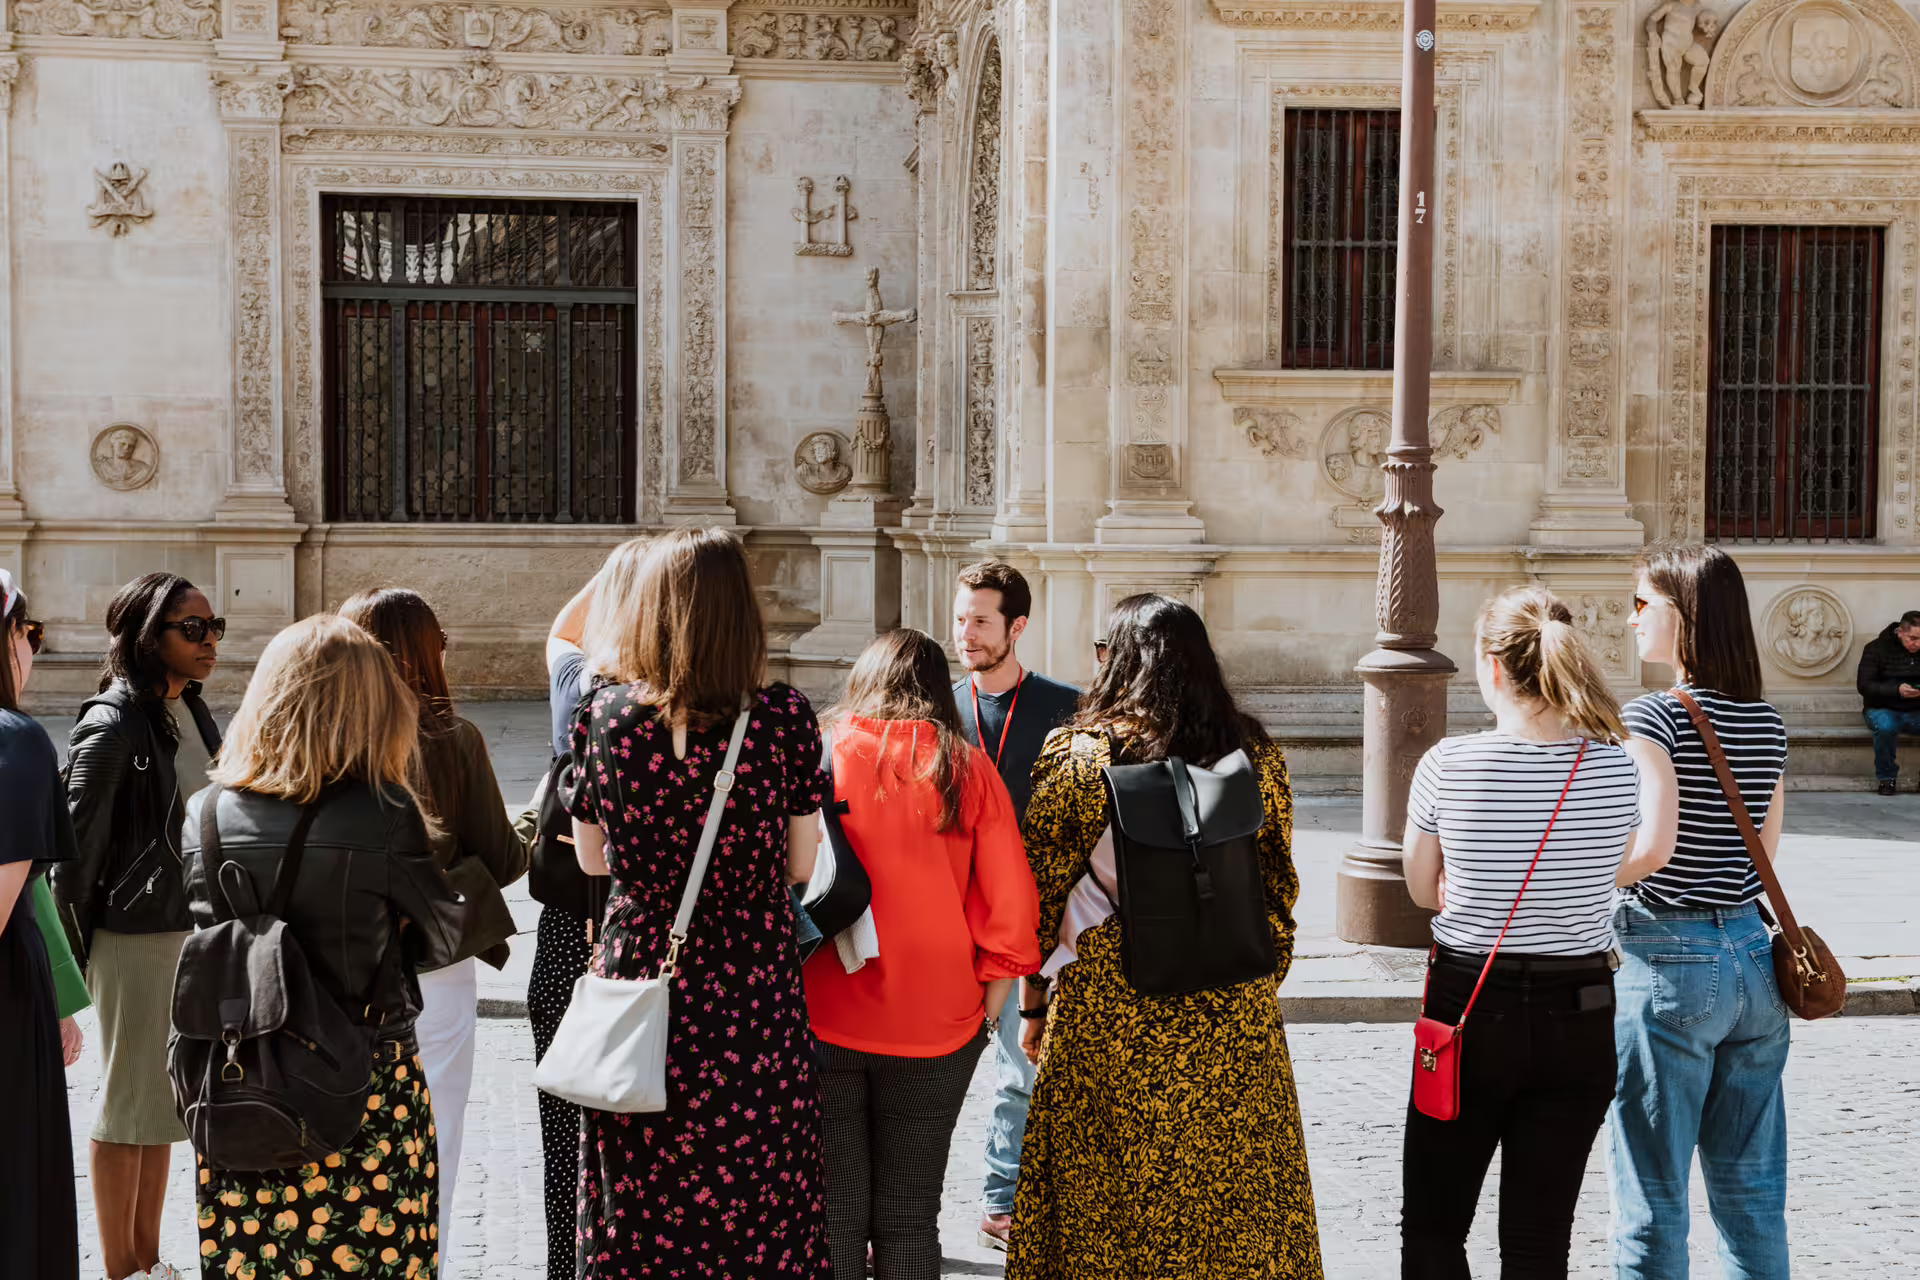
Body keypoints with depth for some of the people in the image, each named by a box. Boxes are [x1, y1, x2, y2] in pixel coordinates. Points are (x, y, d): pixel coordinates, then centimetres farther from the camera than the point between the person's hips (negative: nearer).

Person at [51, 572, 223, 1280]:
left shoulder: (191, 712, 7)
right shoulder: (112, 726, -18)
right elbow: (75, 849, -16)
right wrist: (76, 958, -12)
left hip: (192, 930, 8)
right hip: (137, 937, -8)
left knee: (161, 1101, 16)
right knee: (127, 1105, 4)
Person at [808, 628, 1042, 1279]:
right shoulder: (968, 770, -1)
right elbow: (1012, 904, -3)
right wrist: (987, 1006, 7)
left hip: (823, 1019, -1)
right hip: (934, 1024, 1)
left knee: (833, 1212, 6)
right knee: (909, 1217, 10)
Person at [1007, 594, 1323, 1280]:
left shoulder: (1077, 753, -6)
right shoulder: (1255, 754, 2)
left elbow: (1040, 894, -2)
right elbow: (1278, 886, 8)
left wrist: (1034, 1003, 7)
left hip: (1107, 1012, -3)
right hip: (1234, 1014, 3)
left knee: (1103, 1209, 7)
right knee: (1232, 1195, 11)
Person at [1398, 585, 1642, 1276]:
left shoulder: (1447, 763, -11)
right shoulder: (1615, 767, -5)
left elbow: (1423, 890, 2)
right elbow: (1605, 875, 8)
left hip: (1470, 1008, -2)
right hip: (1579, 1015, 2)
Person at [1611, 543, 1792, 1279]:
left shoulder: (1654, 717, -13)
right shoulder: (1767, 723, 9)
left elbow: (1651, 845, -25)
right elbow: (1764, 853, 14)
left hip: (1667, 960, -7)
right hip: (1753, 955, 7)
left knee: (1653, 1196, 3)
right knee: (1752, 1193, 13)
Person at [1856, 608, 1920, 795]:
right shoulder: (1877, 648, -2)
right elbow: (1863, 685, -10)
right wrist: (1897, 690, -25)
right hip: (1884, 709, -3)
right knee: (1885, 727, -38)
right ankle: (1887, 778, -16)